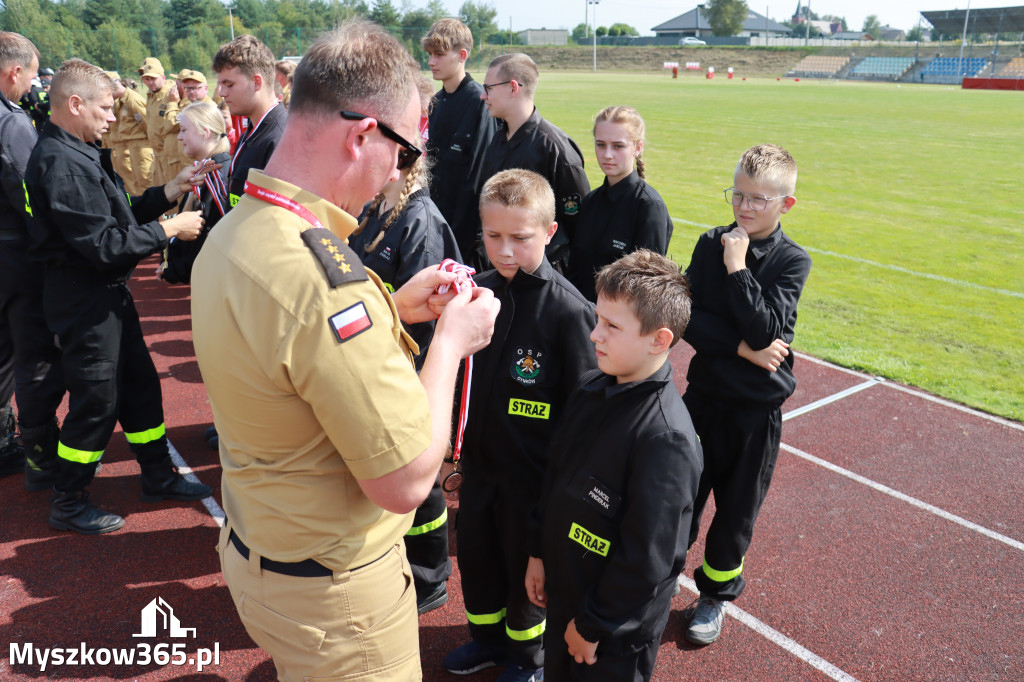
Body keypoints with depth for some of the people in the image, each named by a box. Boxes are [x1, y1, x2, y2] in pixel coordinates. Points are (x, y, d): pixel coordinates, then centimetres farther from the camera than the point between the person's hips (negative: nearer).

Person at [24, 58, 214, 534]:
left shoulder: (77, 154, 11)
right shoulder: (62, 163, -22)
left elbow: (116, 216, 11)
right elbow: (105, 244, -25)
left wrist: (168, 193, 3)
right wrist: (169, 229, -17)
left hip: (108, 294, 10)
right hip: (85, 301, -10)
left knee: (140, 383, 16)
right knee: (96, 402, 2)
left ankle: (158, 477, 31)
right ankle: (67, 504, 21)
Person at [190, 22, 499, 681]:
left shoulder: (233, 231, -2)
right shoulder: (319, 273, -34)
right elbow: (405, 481, -29)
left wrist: (395, 307, 6)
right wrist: (452, 339, -16)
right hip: (333, 592, -8)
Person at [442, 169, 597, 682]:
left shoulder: (568, 310, -21)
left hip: (534, 472, -5)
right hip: (479, 459, 5)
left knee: (525, 563, 16)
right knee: (474, 551, 22)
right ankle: (488, 636, 49)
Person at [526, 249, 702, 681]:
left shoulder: (665, 438, -30)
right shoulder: (592, 387, -6)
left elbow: (647, 559, -25)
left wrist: (594, 625, -15)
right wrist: (539, 553, 9)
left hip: (617, 628, -7)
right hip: (561, 593, 7)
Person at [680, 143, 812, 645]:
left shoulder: (792, 261, -8)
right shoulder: (710, 244, -3)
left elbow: (765, 331, -22)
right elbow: (687, 317, -11)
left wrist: (737, 266, -21)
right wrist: (741, 348, -19)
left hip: (757, 406, -1)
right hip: (705, 393, 1)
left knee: (736, 508, 13)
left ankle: (716, 594, 36)